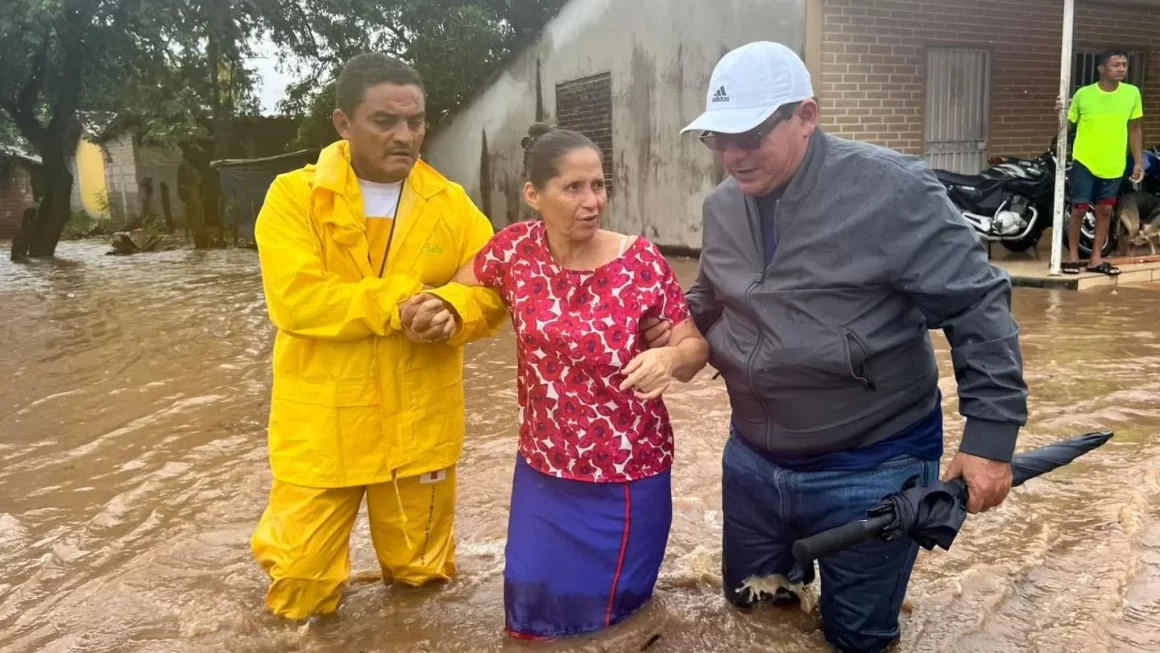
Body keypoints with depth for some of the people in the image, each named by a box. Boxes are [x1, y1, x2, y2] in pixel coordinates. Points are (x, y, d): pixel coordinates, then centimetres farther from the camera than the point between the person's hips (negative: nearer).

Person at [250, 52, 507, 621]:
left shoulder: (450, 203, 2)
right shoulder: (294, 196, -7)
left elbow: (493, 291, -1)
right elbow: (295, 298, -18)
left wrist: (451, 311, -23)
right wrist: (400, 301, -23)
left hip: (420, 425, 3)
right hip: (323, 426, -2)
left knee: (421, 576, 18)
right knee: (301, 591, 8)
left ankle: (409, 571, 52)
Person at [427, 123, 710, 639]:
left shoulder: (641, 262, -14)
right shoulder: (515, 249, -7)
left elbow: (694, 346, -10)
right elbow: (458, 292, 10)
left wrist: (669, 357, -32)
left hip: (627, 476, -2)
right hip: (544, 469, 3)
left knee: (605, 612, 13)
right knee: (533, 610, 17)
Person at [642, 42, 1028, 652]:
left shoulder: (891, 189, -19)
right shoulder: (722, 206, 1)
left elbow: (978, 306, -14)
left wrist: (990, 435, -16)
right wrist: (680, 324, -3)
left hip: (870, 469, -5)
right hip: (752, 460, 6)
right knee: (749, 602, 22)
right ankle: (795, 565, 52)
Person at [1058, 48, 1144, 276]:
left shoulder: (1132, 93, 1)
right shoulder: (1083, 94, -7)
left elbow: (1135, 129, 9)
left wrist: (1139, 161, 7)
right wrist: (1061, 112, -21)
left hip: (1114, 165, 3)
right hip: (1085, 162, -3)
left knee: (1105, 210, 9)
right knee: (1079, 209, -1)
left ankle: (1096, 258, 19)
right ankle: (1073, 256, 13)